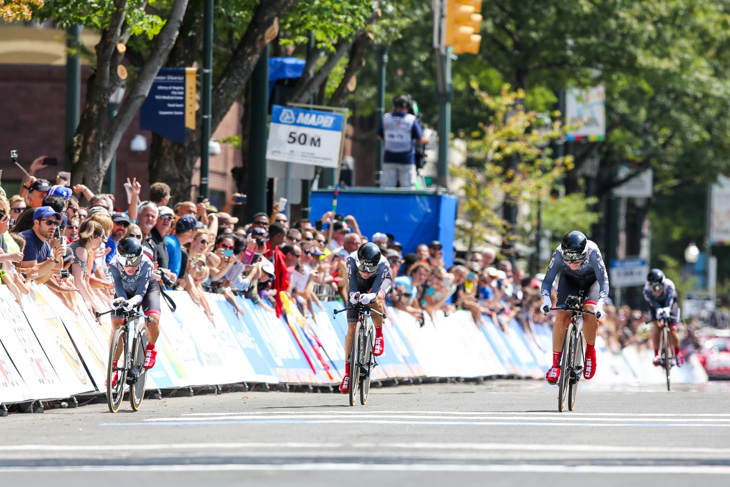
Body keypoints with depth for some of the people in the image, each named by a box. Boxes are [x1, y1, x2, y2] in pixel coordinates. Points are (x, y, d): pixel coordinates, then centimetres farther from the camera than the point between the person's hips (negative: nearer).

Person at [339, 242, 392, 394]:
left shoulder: (383, 265, -39)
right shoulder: (352, 260, -36)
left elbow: (375, 290, -47)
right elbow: (352, 284, -42)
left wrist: (370, 296, -68)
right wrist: (353, 294, -64)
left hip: (380, 281, -1)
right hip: (359, 287, 1)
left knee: (376, 298, -39)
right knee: (352, 329, -6)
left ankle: (379, 335, -13)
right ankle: (347, 372, 5)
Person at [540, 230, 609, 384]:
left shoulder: (592, 252, -38)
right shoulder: (559, 254, -33)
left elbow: (604, 282, -37)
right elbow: (547, 281, -26)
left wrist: (600, 304, -53)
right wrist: (546, 300, -46)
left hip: (592, 281, -1)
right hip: (569, 280, 1)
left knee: (589, 313, -28)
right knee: (562, 316, -20)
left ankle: (590, 351, -3)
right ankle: (555, 363, -9)